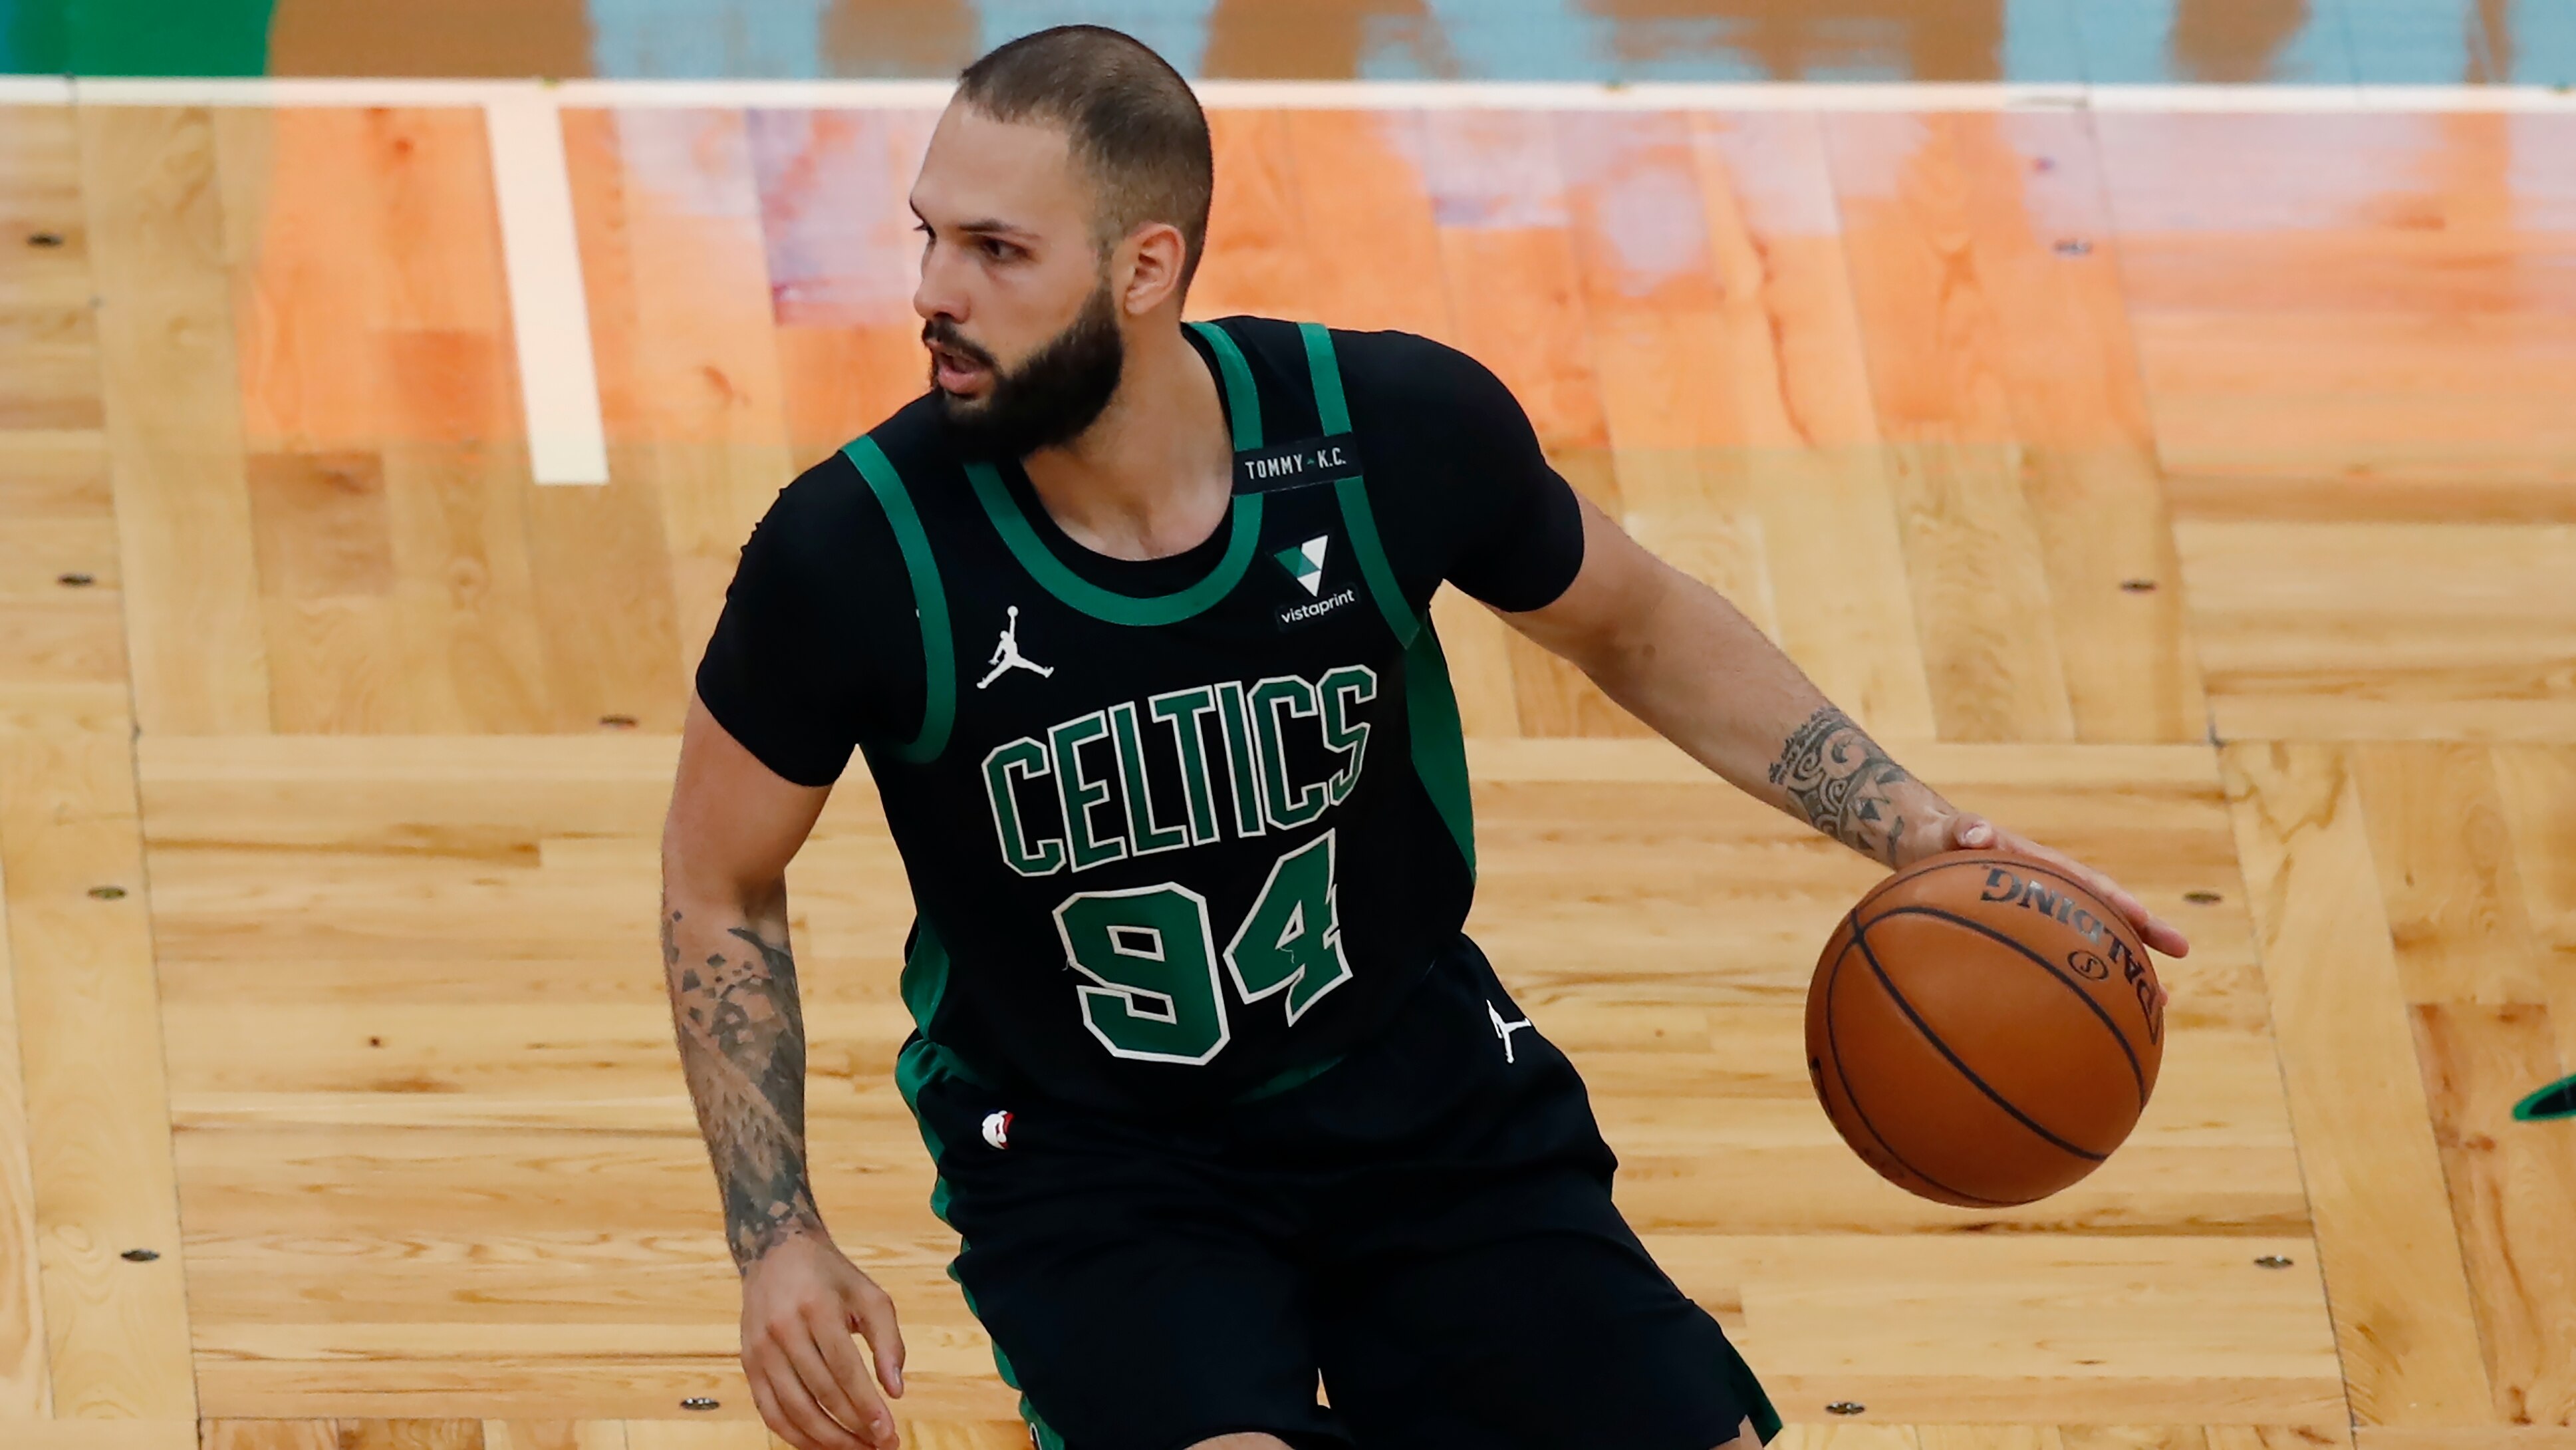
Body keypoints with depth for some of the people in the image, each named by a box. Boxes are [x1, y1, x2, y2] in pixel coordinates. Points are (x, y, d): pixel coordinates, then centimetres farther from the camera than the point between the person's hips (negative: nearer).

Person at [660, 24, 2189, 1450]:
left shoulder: (1398, 429, -16)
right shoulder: (860, 550, -20)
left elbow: (1633, 624, 6)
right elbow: (724, 884, -3)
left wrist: (1911, 828, -5)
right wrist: (779, 1239, -12)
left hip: (1421, 1095, 3)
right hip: (1087, 1161, -3)